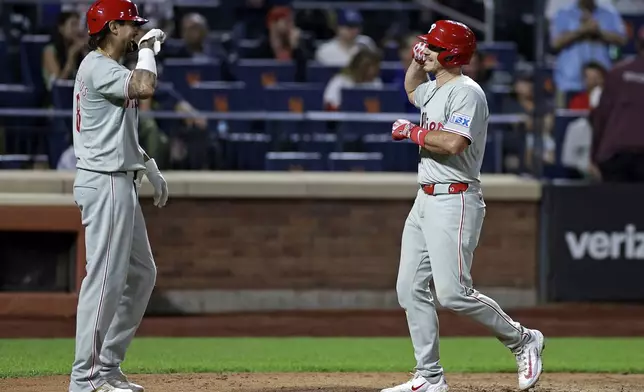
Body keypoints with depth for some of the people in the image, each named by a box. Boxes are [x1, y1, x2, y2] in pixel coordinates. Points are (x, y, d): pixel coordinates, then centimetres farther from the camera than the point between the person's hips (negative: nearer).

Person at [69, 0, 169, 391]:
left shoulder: (110, 69, 18)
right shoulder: (96, 67, -14)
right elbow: (144, 87, -31)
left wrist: (150, 167, 20)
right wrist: (148, 49, -14)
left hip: (122, 182, 11)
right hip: (104, 182, -11)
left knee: (142, 274, 14)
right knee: (105, 278, -11)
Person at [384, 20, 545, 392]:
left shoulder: (466, 92, -14)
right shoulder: (434, 90, 15)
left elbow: (453, 143, -29)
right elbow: (412, 87, 40)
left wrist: (411, 131, -14)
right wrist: (418, 59, 19)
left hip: (455, 202, -10)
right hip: (425, 201, 10)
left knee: (452, 293, -15)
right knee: (411, 290, 5)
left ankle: (523, 340, 3)